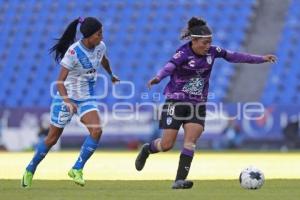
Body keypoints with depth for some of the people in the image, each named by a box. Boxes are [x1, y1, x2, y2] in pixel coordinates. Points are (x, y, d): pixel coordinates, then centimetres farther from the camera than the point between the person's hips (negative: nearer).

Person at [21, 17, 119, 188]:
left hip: (87, 98, 5)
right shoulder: (73, 52, -25)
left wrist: (111, 75, 39)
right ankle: (30, 170, 28)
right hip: (67, 97, -5)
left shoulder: (100, 47, -6)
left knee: (97, 130, -20)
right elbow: (60, 82, -26)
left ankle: (77, 169, -8)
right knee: (53, 138, 6)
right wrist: (68, 101, -41)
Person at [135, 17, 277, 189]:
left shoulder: (212, 52, -3)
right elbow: (169, 66, -38)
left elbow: (234, 56, 6)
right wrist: (158, 78, -60)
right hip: (176, 102, -4)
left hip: (198, 104, 4)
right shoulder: (184, 54, -20)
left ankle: (180, 180, -11)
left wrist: (262, 58, 7)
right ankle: (146, 150, 30)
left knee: (191, 141, -12)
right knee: (167, 145, -3)